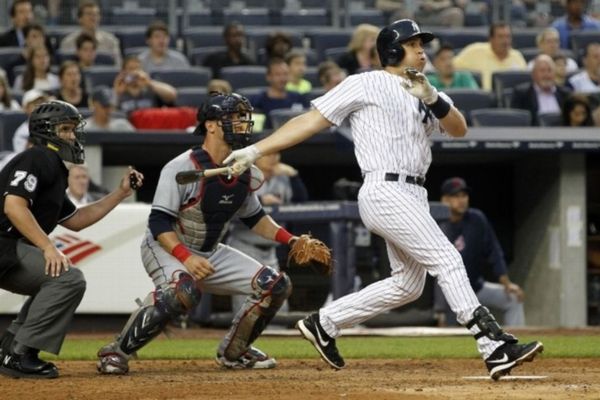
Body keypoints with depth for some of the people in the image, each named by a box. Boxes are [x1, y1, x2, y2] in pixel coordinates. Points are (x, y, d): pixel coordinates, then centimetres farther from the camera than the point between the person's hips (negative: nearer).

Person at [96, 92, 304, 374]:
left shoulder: (246, 174, 0)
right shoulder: (183, 168, -23)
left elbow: (253, 217, 17)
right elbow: (159, 223, -25)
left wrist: (290, 240, 3)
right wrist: (186, 258, -39)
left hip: (211, 253, 8)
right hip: (166, 249, -8)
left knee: (275, 285, -1)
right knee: (185, 290, -40)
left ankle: (233, 352, 19)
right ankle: (116, 352, -28)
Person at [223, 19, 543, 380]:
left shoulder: (424, 93, 20)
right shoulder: (366, 85, -1)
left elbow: (459, 129, 7)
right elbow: (311, 121, -3)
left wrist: (431, 97, -12)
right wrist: (255, 151, -9)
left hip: (414, 197, 9)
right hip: (385, 192, -9)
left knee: (408, 284, 12)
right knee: (447, 260, -17)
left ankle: (324, 324, 23)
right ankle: (496, 347, -23)